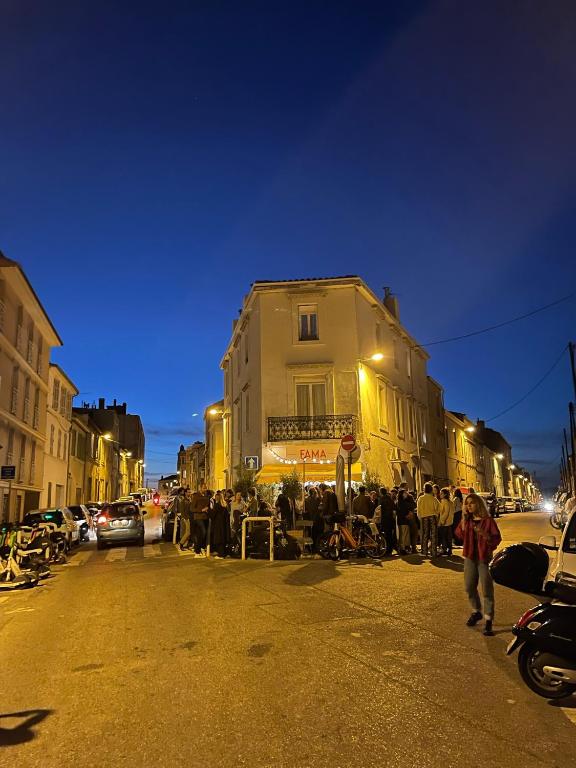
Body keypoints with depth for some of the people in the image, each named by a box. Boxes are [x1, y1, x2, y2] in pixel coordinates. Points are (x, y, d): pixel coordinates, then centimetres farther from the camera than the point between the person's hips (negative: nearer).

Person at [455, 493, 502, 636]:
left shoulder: (488, 520, -9)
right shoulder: (467, 520, 6)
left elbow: (497, 539, -10)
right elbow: (460, 535, -3)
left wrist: (485, 535, -28)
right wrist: (464, 518, -10)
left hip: (484, 557, -5)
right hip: (470, 557, 5)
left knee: (487, 590, -3)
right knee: (469, 587, 13)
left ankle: (488, 620, 3)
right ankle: (476, 611, 34)